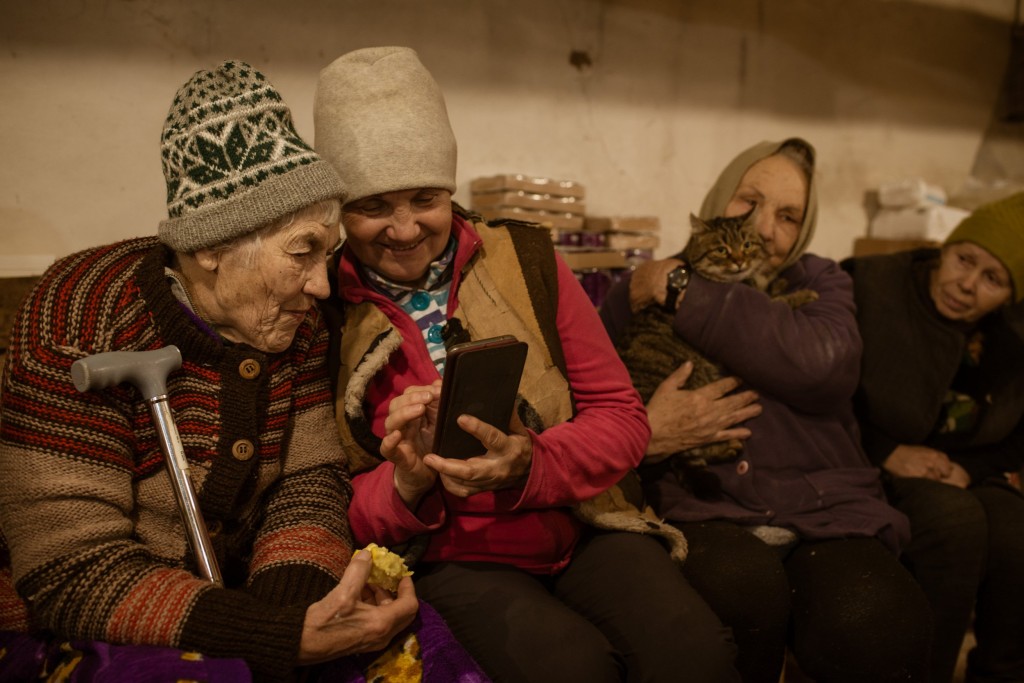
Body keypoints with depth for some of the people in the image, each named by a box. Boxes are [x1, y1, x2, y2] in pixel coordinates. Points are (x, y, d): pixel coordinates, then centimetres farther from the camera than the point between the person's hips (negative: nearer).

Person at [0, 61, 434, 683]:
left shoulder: (295, 325, -3)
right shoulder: (88, 312, -19)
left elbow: (307, 489, -3)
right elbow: (69, 572, -21)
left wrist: (294, 606, -24)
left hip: (227, 605, 5)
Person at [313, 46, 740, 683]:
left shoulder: (525, 259, 3)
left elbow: (623, 418, 2)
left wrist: (528, 466, -18)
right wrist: (405, 484, -19)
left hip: (582, 530, 2)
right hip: (450, 559, -1)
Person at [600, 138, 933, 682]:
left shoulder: (819, 283, 15)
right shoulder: (641, 291, 12)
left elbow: (823, 363, -10)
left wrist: (683, 291, -10)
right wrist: (642, 435, -17)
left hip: (824, 514, 2)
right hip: (701, 513, -1)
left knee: (875, 626, -29)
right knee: (741, 588, -33)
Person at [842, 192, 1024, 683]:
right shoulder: (868, 286, -15)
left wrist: (969, 468, -9)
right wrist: (885, 452, -17)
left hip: (963, 479, 5)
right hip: (869, 475, -4)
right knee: (954, 518, -33)